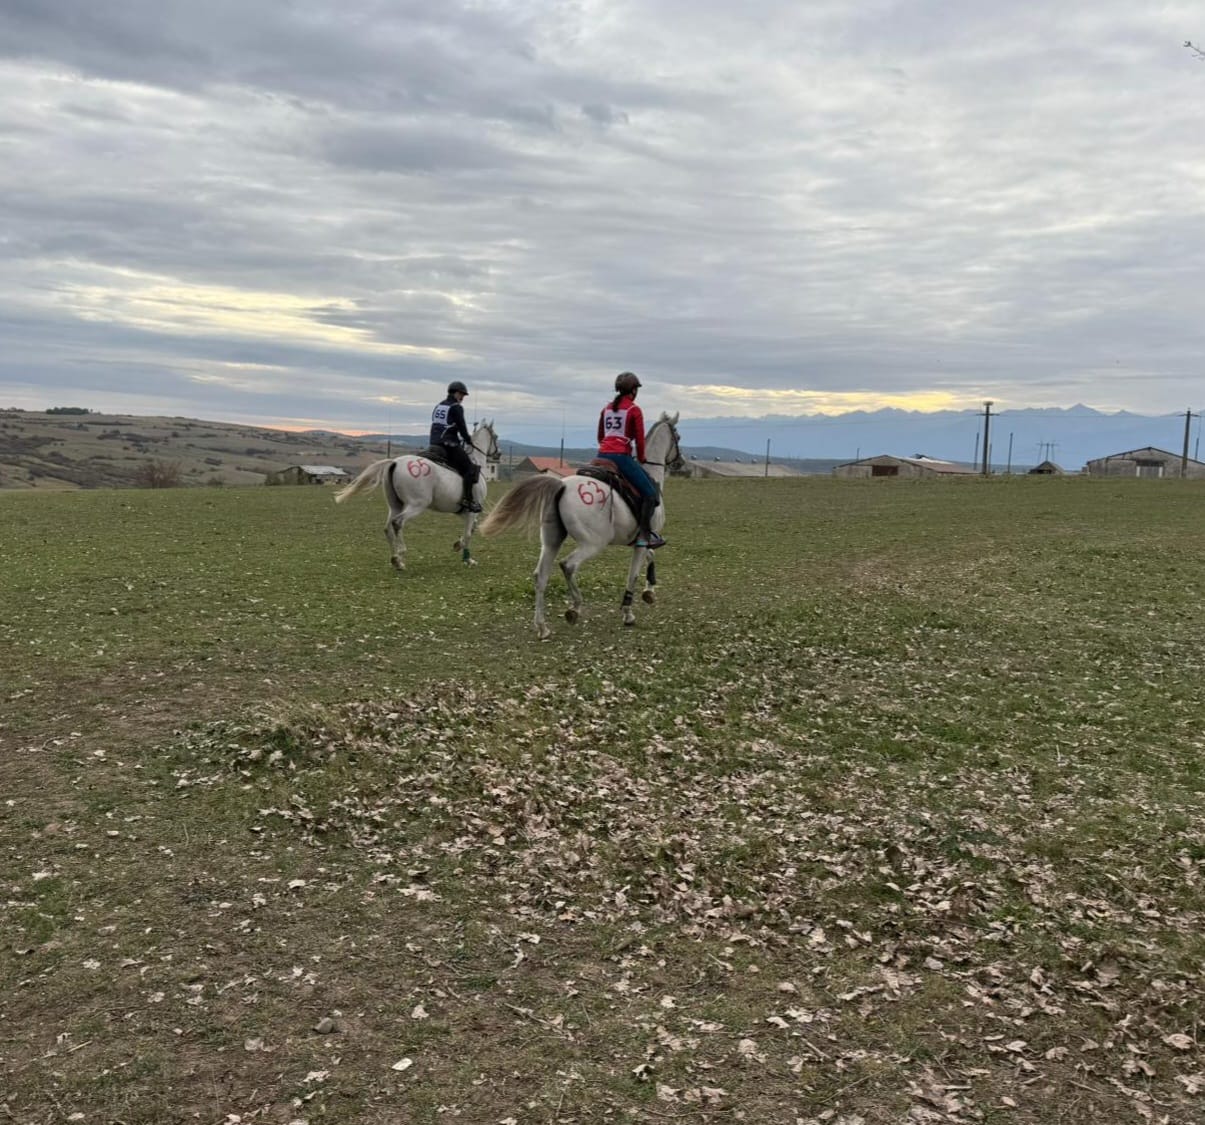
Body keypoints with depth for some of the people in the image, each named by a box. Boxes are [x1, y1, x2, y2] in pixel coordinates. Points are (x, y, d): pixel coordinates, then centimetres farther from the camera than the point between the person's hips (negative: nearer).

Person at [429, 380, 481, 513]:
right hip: (449, 444, -9)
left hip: (434, 445, 9)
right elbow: (461, 427, -10)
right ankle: (468, 499, -21)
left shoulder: (438, 407, 21)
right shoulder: (456, 407, -5)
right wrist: (468, 440, 8)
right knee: (471, 469, -10)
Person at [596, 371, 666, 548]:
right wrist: (641, 459, 13)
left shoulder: (607, 408, 18)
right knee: (651, 493, -3)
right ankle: (643, 535, -12)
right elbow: (639, 439, -2)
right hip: (621, 456, -7)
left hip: (602, 454, 7)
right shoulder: (634, 410, -1)